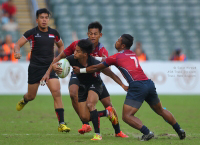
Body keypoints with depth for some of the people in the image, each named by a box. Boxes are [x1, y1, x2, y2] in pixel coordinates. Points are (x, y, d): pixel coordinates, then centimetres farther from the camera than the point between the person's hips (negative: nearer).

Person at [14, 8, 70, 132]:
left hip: (50, 67, 1)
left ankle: (61, 124, -16)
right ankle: (24, 101, 51)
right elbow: (18, 44, -6)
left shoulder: (54, 33, 4)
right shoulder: (32, 33, -6)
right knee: (31, 96, 11)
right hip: (35, 68, -1)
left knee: (57, 93, -16)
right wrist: (17, 52, -28)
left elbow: (61, 46, 22)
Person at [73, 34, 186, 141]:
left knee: (127, 116, -5)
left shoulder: (116, 57, 6)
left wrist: (80, 70, 26)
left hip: (137, 86, -7)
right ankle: (179, 130, 21)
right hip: (149, 83, 7)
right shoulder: (133, 55, 24)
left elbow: (96, 68, 13)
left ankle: (147, 132, -22)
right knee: (161, 111, 23)